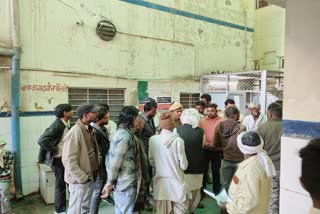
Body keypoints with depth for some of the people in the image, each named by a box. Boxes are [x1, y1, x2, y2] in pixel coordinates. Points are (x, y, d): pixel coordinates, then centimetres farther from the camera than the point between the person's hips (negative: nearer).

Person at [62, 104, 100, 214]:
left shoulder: (89, 129, 4)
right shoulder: (75, 132, -23)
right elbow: (69, 160, -24)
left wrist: (94, 172, 9)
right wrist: (82, 178, -19)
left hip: (90, 177, 8)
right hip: (79, 180, -8)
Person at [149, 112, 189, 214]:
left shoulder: (153, 139, -7)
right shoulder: (178, 140, -16)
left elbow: (151, 162, 5)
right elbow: (184, 165, -9)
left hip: (161, 182, 3)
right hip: (176, 182, -3)